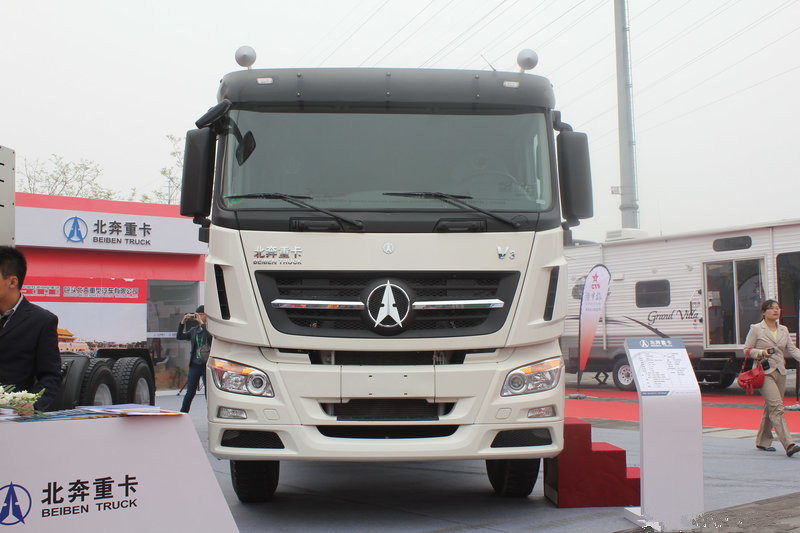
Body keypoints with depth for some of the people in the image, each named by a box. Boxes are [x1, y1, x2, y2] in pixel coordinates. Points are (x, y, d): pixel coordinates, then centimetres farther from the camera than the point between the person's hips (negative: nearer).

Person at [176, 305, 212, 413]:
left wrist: (201, 322, -21)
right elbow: (180, 337, 7)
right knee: (190, 393, 6)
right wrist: (183, 322, -2)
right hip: (195, 364, 4)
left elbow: (210, 336, -24)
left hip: (207, 365, -4)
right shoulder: (194, 330, 13)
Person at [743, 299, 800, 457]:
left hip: (780, 372, 6)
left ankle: (762, 441, 24)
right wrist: (761, 352, -16)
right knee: (777, 407, -16)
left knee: (770, 408, 11)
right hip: (764, 372, -6)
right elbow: (746, 350, 1)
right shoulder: (756, 329, -2)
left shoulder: (784, 330, 14)